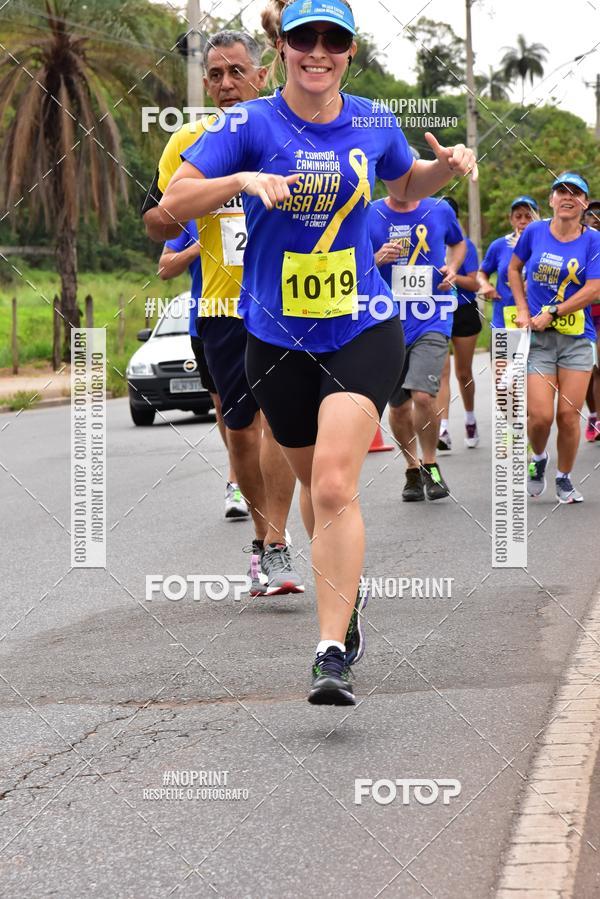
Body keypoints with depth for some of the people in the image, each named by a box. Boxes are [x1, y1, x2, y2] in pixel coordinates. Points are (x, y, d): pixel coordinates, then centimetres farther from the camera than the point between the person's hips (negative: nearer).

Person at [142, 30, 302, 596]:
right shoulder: (188, 144, 5)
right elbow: (154, 225, 7)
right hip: (222, 306, 2)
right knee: (240, 427, 9)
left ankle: (275, 548, -14)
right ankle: (262, 536, 26)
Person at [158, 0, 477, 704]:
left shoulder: (373, 125, 2)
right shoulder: (252, 125, -6)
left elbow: (406, 190, 23)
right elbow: (172, 205, -12)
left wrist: (448, 167, 2)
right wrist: (241, 180, -28)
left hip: (362, 332, -1)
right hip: (278, 337, 1)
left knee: (334, 487, -18)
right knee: (314, 485, 16)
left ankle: (333, 655, -20)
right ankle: (344, 605, 43)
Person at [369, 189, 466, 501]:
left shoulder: (440, 210, 3)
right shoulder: (370, 215, 0)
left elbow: (458, 243, 23)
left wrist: (452, 268, 3)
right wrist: (377, 260, -15)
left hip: (432, 320, -2)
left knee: (423, 395, -19)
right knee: (398, 405, 10)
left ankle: (430, 464, 3)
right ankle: (413, 470, 31)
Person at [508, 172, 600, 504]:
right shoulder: (535, 232, 2)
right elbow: (514, 268, 18)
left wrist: (550, 314, -12)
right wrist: (523, 310, 7)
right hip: (537, 339, 0)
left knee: (569, 416, -3)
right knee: (540, 415, -10)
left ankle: (564, 479, 17)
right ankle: (538, 459, 22)